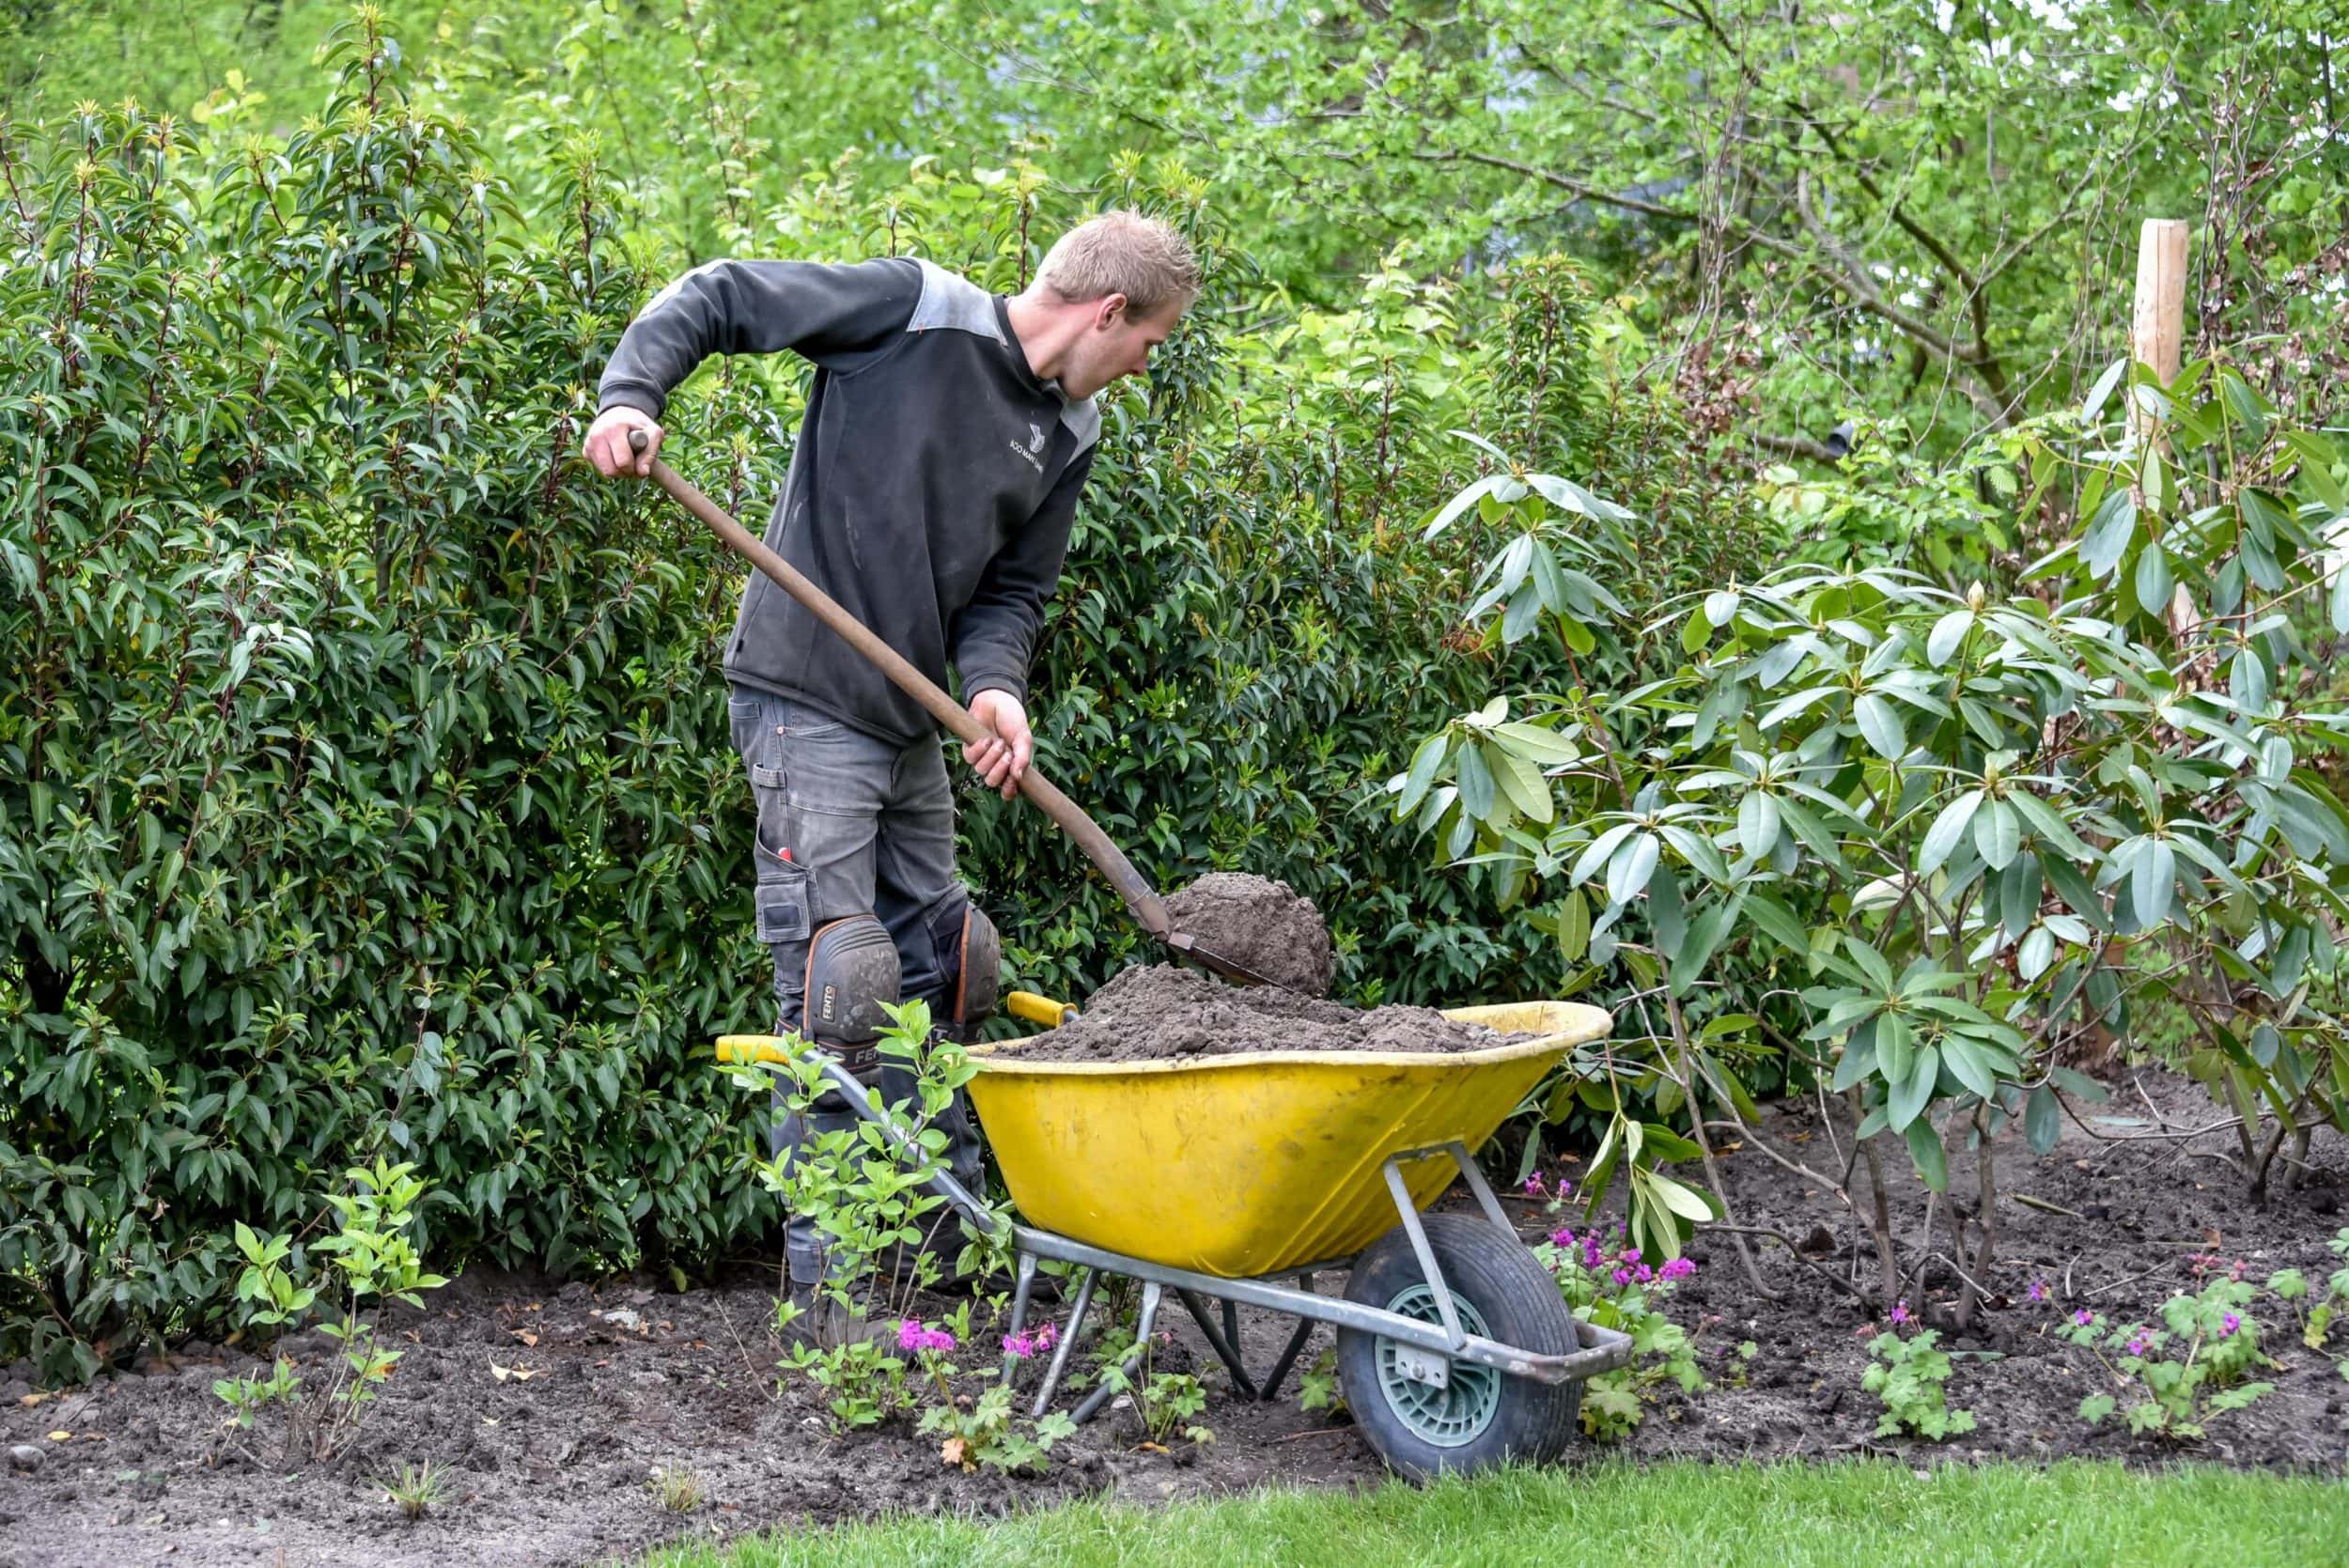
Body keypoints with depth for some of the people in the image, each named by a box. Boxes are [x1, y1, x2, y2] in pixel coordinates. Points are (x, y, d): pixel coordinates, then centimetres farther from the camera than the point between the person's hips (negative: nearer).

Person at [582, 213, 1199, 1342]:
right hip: (807, 707, -8)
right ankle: (825, 1280, -2)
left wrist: (994, 684, -9)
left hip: (913, 727, 8)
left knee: (935, 970, 13)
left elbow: (1013, 588, 11)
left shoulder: (1068, 433, 9)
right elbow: (717, 297, -8)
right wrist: (629, 393, -23)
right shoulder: (914, 311, -12)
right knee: (836, 984, -10)